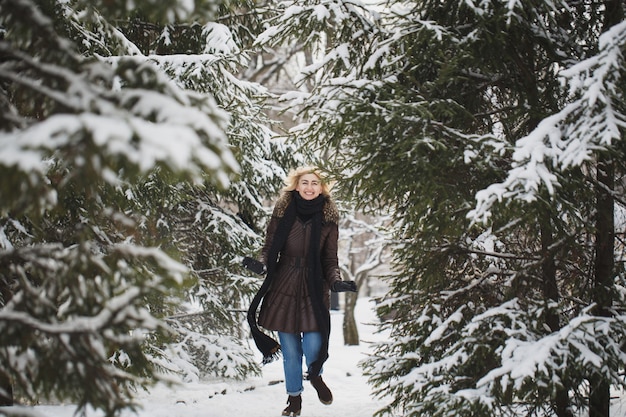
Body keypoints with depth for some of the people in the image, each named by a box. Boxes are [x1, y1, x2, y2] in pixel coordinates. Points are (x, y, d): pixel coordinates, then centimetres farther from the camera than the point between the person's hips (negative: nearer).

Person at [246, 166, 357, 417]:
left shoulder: (328, 218, 0)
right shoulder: (282, 213, -1)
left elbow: (330, 260, 4)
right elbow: (269, 248, 5)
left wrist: (336, 282, -14)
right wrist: (261, 265, -16)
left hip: (314, 288, 0)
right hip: (284, 286, 1)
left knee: (313, 346, -10)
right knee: (290, 351, 6)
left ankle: (315, 375, 26)